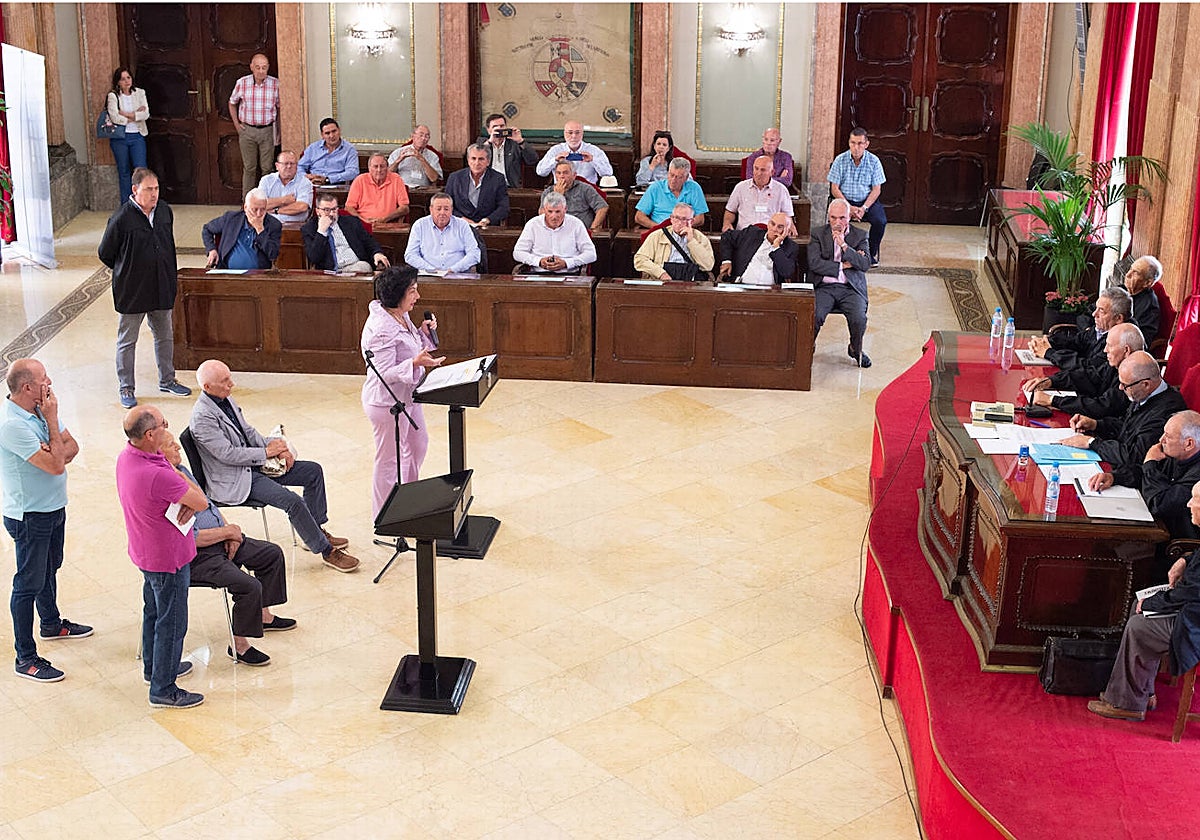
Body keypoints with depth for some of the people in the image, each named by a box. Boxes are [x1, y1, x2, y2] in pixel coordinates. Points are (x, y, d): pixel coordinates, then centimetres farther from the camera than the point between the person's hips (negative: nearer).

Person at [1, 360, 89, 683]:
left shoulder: (41, 409, -1)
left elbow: (71, 447, 4)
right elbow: (55, 465, -28)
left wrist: (52, 456, -17)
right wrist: (52, 420, -21)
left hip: (54, 508, 9)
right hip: (29, 517, -9)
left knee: (49, 569, 27)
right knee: (28, 584, 1)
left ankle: (51, 623, 49)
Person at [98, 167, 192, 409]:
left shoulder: (165, 211, 1)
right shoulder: (122, 218, -17)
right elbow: (105, 253, -6)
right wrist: (126, 272, 2)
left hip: (162, 288, 5)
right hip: (132, 292, -5)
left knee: (165, 336, 17)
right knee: (127, 341, 7)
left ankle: (167, 380, 33)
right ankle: (126, 388, 18)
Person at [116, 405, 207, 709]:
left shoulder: (127, 456, -6)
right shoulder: (158, 476, -36)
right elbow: (202, 501, -23)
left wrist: (187, 500, -19)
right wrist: (178, 476, -11)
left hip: (146, 552, 9)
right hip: (168, 558, -9)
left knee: (154, 611, 27)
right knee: (171, 623, 6)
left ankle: (154, 666, 45)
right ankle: (163, 689, 18)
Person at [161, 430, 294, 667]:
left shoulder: (181, 470, 7)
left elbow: (209, 504, 17)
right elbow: (190, 538, -26)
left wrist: (230, 532, 2)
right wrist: (228, 532, -14)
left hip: (221, 540, 10)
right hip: (197, 557, -10)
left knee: (272, 554, 13)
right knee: (249, 586, -24)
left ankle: (263, 614, 27)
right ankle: (239, 645, -6)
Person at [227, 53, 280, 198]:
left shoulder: (275, 84, -3)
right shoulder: (242, 83, -2)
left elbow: (279, 108, 8)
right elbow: (232, 104, 14)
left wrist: (278, 131, 6)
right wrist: (236, 124, 7)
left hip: (267, 130, 0)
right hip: (247, 130, 0)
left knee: (267, 168, 2)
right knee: (249, 167, 3)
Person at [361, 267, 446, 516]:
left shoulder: (401, 316, 1)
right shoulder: (382, 329, -29)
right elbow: (385, 373, -28)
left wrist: (423, 332, -2)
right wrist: (416, 363, -38)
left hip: (406, 397, 10)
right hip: (388, 403, -10)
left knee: (418, 444, 26)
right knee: (390, 460, 6)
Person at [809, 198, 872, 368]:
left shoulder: (860, 236, 9)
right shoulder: (818, 233, 7)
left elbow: (865, 264, -5)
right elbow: (814, 263, -6)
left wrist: (844, 245, -14)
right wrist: (842, 266, -6)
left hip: (851, 288, 1)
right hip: (824, 287, -1)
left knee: (859, 319, -25)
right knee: (814, 316, -29)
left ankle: (856, 349, 7)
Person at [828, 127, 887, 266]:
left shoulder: (874, 161, -1)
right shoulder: (840, 160, -3)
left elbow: (876, 189, -2)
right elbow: (835, 189, -3)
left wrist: (864, 208, -17)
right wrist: (849, 208, -16)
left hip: (867, 201, 1)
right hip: (845, 200, -1)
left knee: (880, 221, -26)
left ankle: (872, 253, -3)